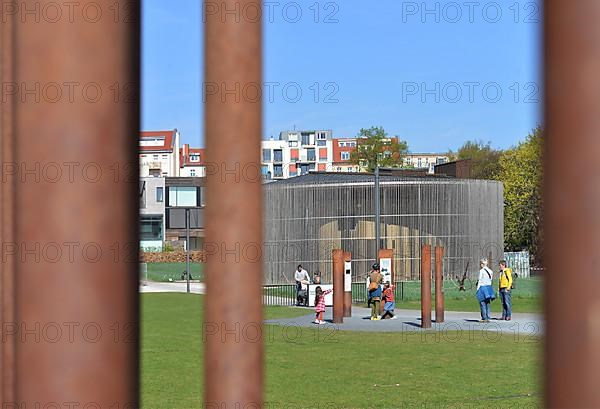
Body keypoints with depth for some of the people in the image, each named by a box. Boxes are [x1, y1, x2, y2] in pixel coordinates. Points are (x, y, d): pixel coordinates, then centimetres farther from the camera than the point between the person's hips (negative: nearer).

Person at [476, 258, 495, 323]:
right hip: (488, 287, 6)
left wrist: (477, 289, -5)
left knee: (482, 304, -2)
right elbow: (490, 280, 13)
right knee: (487, 304, 10)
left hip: (482, 287, -6)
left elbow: (480, 281, -10)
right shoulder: (490, 271, 9)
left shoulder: (481, 271, -10)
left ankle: (484, 318, -5)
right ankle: (488, 318, 10)